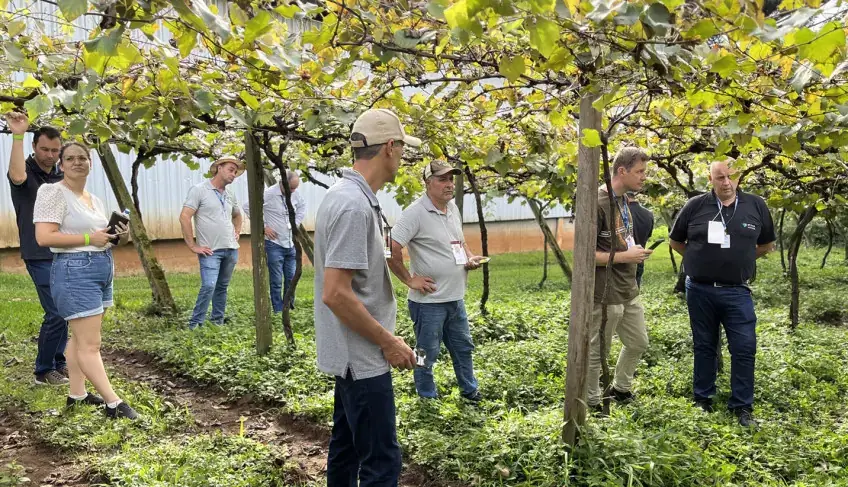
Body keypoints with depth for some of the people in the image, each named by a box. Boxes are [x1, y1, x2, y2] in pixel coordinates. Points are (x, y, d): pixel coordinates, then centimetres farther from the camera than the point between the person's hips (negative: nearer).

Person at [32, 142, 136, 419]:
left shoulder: (94, 199, 16)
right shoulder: (53, 192, -9)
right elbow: (44, 237, -18)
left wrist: (117, 236, 3)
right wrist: (89, 238, -19)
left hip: (101, 269, 9)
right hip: (75, 271, -9)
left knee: (80, 337, 15)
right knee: (90, 344, -5)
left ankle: (76, 394, 24)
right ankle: (113, 403, -2)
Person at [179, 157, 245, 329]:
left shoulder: (230, 195, 13)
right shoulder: (199, 190, -7)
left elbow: (237, 215, 33)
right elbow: (184, 217, -13)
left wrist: (237, 233, 17)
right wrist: (193, 246, -14)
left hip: (231, 250, 7)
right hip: (210, 251, -6)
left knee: (222, 287, 12)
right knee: (208, 286, -16)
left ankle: (218, 321, 22)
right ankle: (195, 324, -4)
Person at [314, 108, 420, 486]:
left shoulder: (348, 196, 8)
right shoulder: (354, 205, -23)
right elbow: (336, 294, -26)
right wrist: (389, 342, -18)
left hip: (353, 355, 10)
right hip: (364, 358, -10)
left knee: (347, 449, 20)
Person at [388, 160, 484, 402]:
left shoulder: (453, 209, 7)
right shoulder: (416, 213, -19)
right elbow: (391, 249, -25)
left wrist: (470, 257, 5)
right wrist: (410, 280, -18)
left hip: (456, 298, 8)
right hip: (429, 301, -8)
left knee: (463, 347, 22)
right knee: (427, 355, 9)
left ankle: (469, 390, 41)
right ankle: (428, 400, 26)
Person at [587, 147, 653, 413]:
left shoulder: (624, 200, 9)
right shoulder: (598, 203, -18)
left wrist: (635, 251, 8)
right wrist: (624, 257, -18)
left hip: (629, 291, 9)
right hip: (606, 294, -9)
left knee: (639, 343, 21)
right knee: (597, 352, 5)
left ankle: (620, 389, 41)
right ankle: (593, 404, 22)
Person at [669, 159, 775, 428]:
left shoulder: (756, 206, -1)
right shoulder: (695, 206, -5)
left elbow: (767, 244, 13)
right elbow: (675, 241, 9)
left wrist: (740, 260, 8)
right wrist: (700, 260, 7)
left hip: (737, 292, 0)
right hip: (700, 290, 0)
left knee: (744, 348, 0)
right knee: (704, 347, 12)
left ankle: (742, 406, 12)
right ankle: (703, 399, 25)